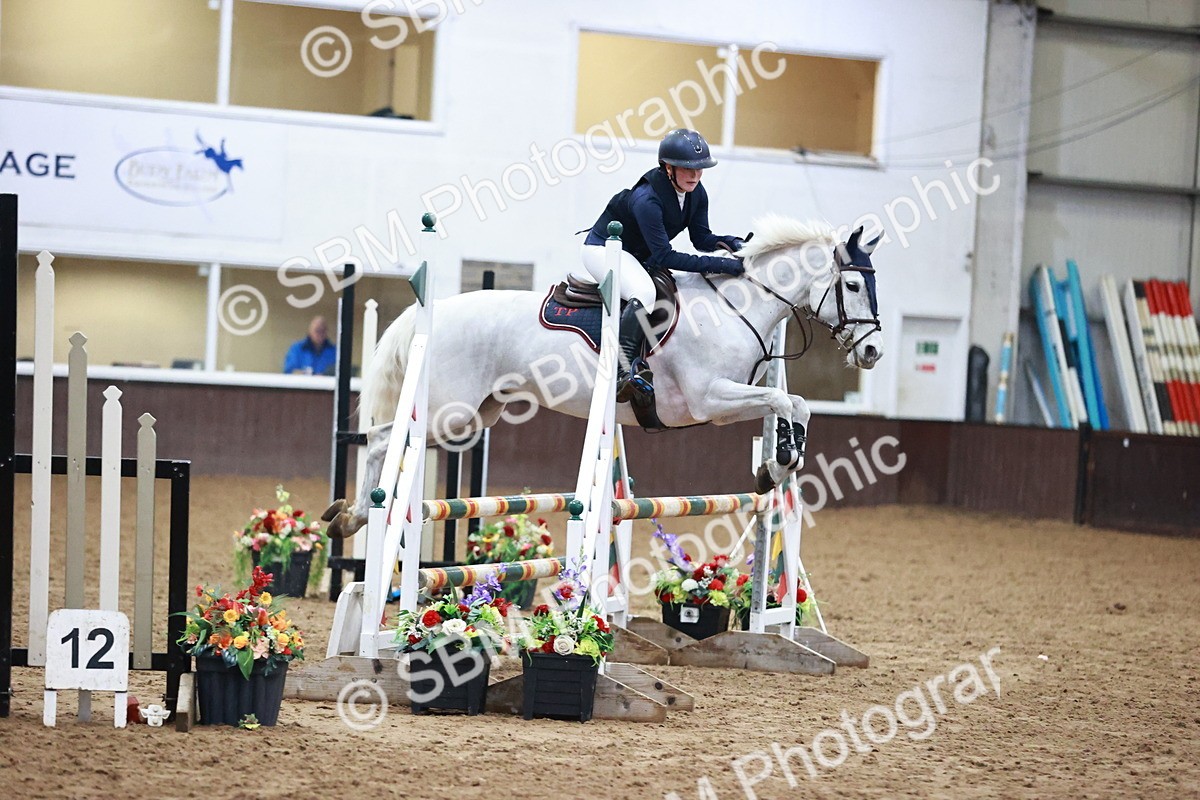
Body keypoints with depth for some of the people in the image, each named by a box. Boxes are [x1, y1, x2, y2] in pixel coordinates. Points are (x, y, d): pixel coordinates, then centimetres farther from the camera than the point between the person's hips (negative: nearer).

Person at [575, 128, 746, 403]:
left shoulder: (696, 194, -8)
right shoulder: (646, 199, -33)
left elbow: (701, 239, 2)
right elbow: (664, 257, -33)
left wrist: (729, 242, -19)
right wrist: (716, 264, -36)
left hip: (638, 257, 10)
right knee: (644, 292, -36)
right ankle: (622, 372, -41)